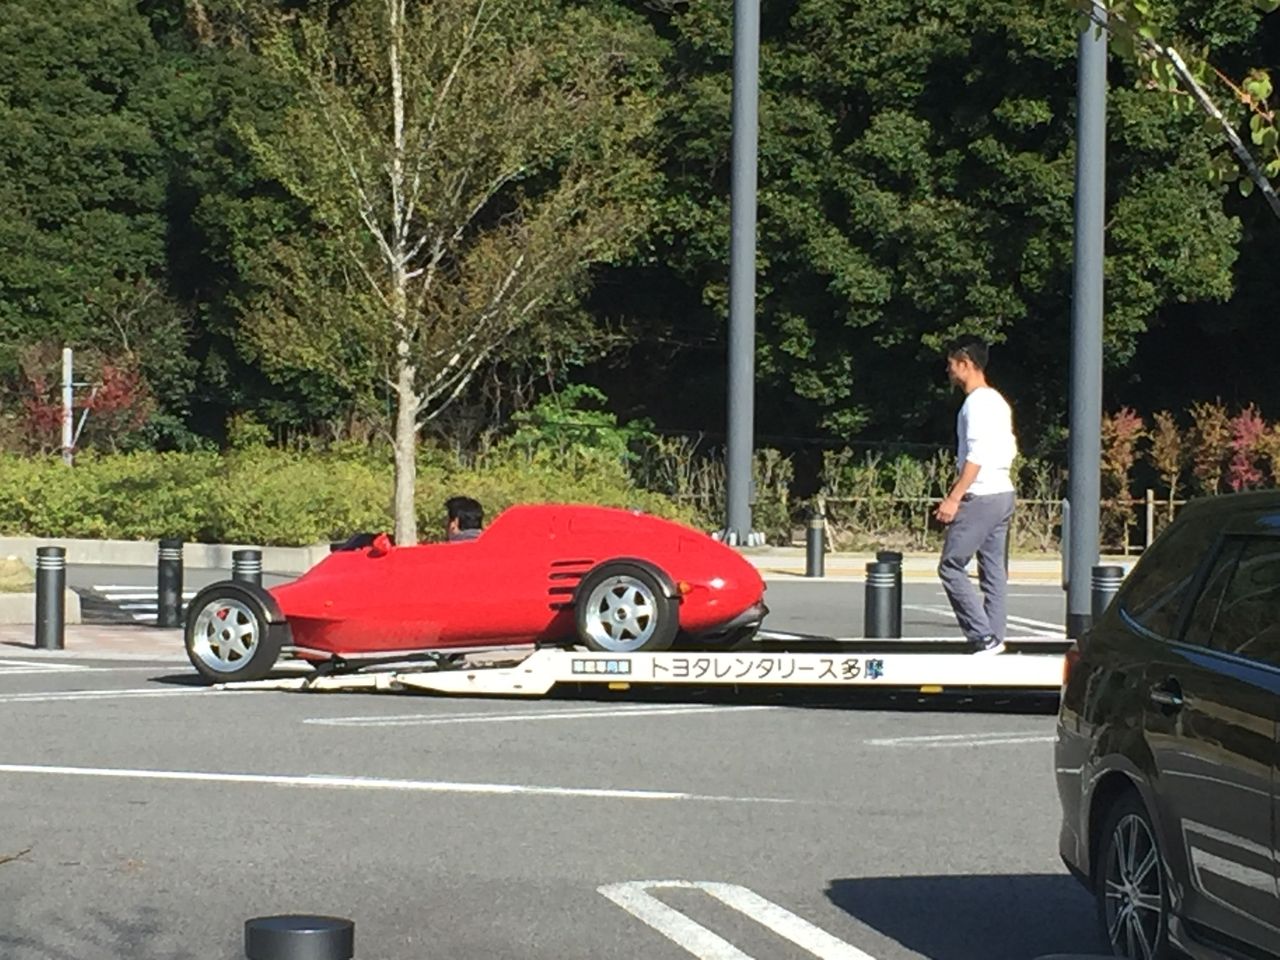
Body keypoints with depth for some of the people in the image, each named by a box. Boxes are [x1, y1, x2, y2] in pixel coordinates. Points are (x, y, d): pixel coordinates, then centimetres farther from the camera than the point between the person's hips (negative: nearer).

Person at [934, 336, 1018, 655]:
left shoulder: (977, 402, -12)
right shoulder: (998, 401, 17)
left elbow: (976, 455, -20)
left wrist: (954, 498, -22)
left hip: (981, 497, -10)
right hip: (1003, 493, 10)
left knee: (951, 566, -8)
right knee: (993, 569, 9)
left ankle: (983, 636, -13)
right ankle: (994, 637, 8)